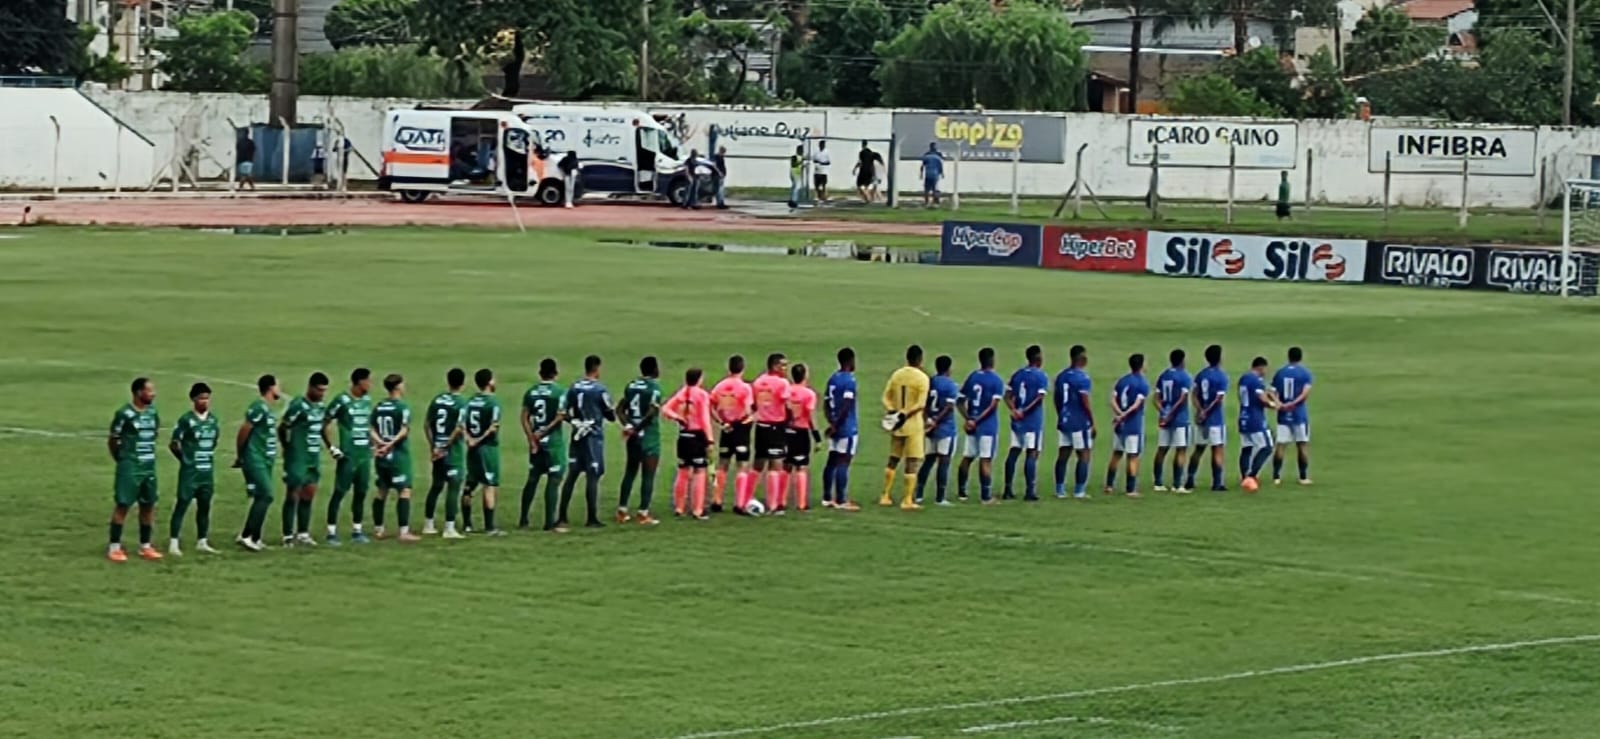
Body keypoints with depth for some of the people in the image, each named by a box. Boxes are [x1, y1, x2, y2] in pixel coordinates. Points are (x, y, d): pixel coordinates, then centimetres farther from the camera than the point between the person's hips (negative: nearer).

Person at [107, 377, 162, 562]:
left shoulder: (152, 412, 7)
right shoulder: (124, 413, -13)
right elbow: (112, 440, -5)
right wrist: (121, 459, 3)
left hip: (149, 466, 7)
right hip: (129, 467, -6)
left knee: (148, 505, 9)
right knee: (122, 505, -4)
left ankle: (145, 546, 19)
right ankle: (114, 547, 0)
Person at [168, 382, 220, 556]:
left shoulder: (213, 420, 7)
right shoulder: (186, 420, -12)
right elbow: (174, 444, -9)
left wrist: (208, 456, 11)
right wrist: (186, 459, 0)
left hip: (208, 471, 6)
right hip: (190, 472, -6)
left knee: (204, 506, 11)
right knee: (182, 505, -5)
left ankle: (202, 542, 20)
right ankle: (173, 544, -4)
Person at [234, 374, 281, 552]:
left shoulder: (267, 408, 15)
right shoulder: (259, 407, -15)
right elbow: (244, 430, -16)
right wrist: (239, 455, -7)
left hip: (265, 461, 10)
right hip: (255, 461, -10)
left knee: (263, 498, 10)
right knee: (265, 496, -14)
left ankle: (255, 539, 14)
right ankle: (245, 536, -14)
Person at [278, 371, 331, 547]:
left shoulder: (320, 406, 9)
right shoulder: (298, 406, -15)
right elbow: (282, 428, -11)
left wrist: (331, 446, 18)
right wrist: (288, 448, -5)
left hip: (314, 459, 8)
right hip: (297, 459, -8)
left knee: (308, 495, 11)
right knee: (293, 495, -2)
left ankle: (303, 533, 19)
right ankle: (288, 536, 2)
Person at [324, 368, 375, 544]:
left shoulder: (367, 400, 11)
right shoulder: (342, 401, -10)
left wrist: (371, 443, 15)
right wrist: (331, 447, -9)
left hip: (364, 455, 7)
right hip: (348, 455, -7)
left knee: (361, 493, 9)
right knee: (340, 492, -5)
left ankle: (356, 531, 17)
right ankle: (331, 533, -3)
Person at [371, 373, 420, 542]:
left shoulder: (379, 407, 8)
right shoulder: (403, 406, -10)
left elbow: (372, 430, 2)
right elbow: (404, 431, -18)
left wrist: (381, 443, -11)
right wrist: (391, 444, -15)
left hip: (383, 457, 7)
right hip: (399, 456, -7)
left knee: (382, 491, 16)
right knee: (404, 491, -7)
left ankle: (377, 528, 23)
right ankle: (404, 531, -13)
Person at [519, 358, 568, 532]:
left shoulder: (530, 392, 5)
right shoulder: (559, 392, -9)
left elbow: (524, 418, 1)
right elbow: (560, 417, -15)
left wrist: (532, 439, -1)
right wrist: (545, 431, -4)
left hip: (536, 442, 5)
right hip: (554, 442, -5)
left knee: (532, 478, 15)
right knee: (553, 481, -1)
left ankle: (523, 520, 18)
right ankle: (549, 522, -3)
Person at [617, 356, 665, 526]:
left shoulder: (631, 386, 9)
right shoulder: (654, 386, -12)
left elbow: (620, 409, 7)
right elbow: (652, 411, -22)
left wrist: (628, 425, -2)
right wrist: (638, 427, -13)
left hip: (633, 436, 6)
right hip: (649, 436, -6)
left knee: (630, 473, 15)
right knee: (648, 475, -1)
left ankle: (622, 510, 16)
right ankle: (643, 513, -2)